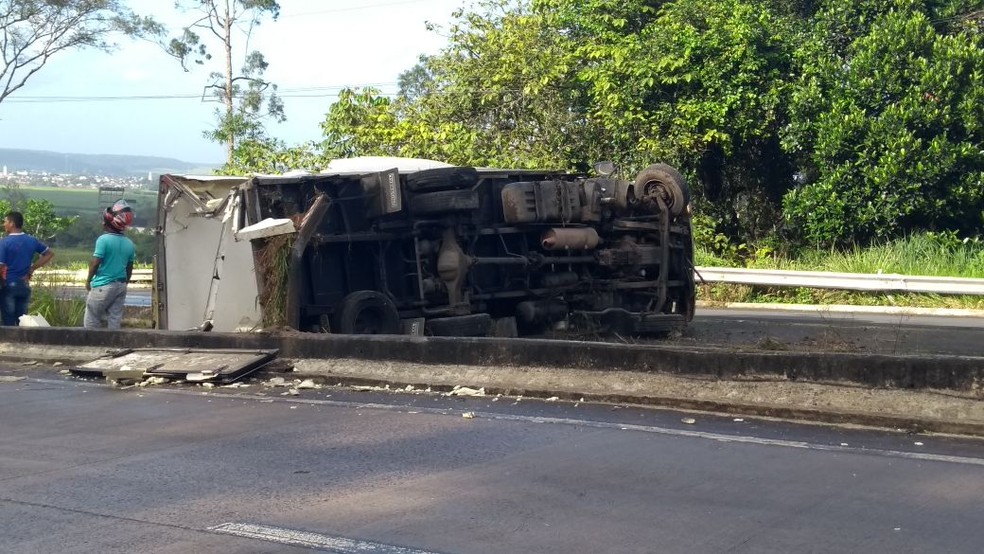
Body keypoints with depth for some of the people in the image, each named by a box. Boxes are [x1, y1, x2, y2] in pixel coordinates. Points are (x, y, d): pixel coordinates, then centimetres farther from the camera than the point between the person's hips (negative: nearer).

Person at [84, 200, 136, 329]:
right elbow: (129, 269, 10)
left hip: (103, 286, -6)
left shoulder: (104, 239, -14)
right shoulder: (129, 244, 3)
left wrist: (88, 280, 3)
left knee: (92, 320, 4)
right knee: (115, 319, 9)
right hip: (120, 286, 6)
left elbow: (95, 263, -12)